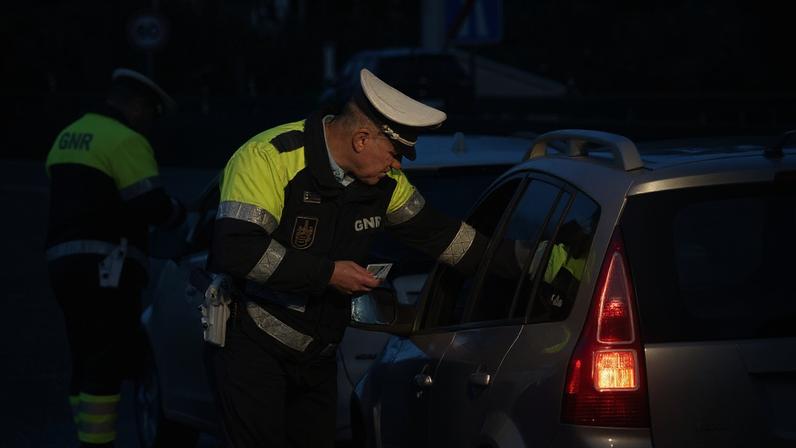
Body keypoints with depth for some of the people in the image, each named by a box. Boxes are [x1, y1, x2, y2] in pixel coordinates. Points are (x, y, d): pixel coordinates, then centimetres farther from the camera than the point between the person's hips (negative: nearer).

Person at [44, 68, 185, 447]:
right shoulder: (125, 141, -10)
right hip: (104, 266, -9)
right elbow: (152, 205, -15)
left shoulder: (68, 137, 18)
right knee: (108, 363, -10)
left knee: (87, 363, 14)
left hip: (63, 259, 9)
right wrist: (178, 212, 5)